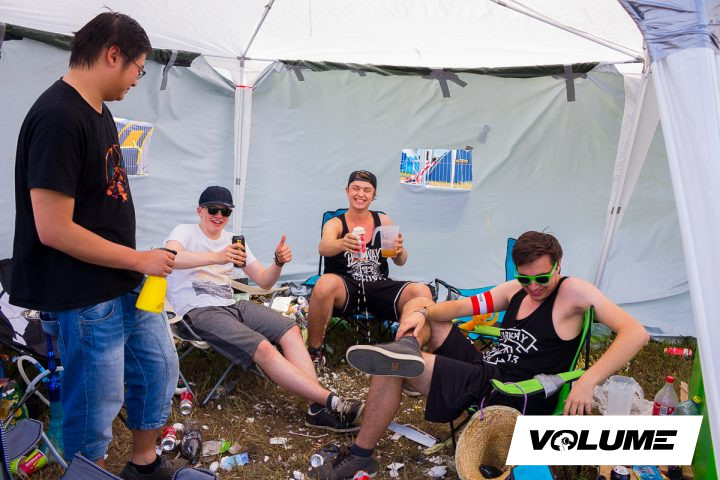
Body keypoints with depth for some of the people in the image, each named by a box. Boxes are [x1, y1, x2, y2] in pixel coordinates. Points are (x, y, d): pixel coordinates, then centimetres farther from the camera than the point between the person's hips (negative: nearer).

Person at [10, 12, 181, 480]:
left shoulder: (98, 110, 8)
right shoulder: (58, 119, -22)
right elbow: (53, 230, -26)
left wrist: (138, 265, 15)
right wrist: (140, 259, -16)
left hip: (128, 284, 10)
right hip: (86, 299, -10)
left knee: (159, 367, 20)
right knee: (96, 406, 5)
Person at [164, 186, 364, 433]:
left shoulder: (234, 240, 17)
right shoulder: (186, 232, 0)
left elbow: (264, 281, 16)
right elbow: (169, 257, -26)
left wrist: (279, 262, -7)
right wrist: (217, 257, -40)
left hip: (231, 305, 7)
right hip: (199, 311, -7)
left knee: (291, 330, -16)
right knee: (263, 348, -28)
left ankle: (318, 408, -26)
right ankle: (332, 401, -30)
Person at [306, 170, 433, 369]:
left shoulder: (383, 221, 13)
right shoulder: (335, 223, 5)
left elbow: (400, 262, 10)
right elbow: (323, 247, -18)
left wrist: (399, 252, -15)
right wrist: (342, 244, -42)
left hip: (379, 287, 2)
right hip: (346, 289, -2)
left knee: (421, 292, -25)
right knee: (325, 283, -36)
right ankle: (314, 353, -17)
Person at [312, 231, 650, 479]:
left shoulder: (572, 291, -10)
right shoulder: (515, 291, 9)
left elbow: (635, 332, -19)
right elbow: (460, 307, 6)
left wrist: (587, 381, -31)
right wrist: (422, 313, -15)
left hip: (509, 397, -8)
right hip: (483, 367, 8)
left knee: (392, 369, -18)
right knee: (420, 309, 11)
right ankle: (408, 348, -22)